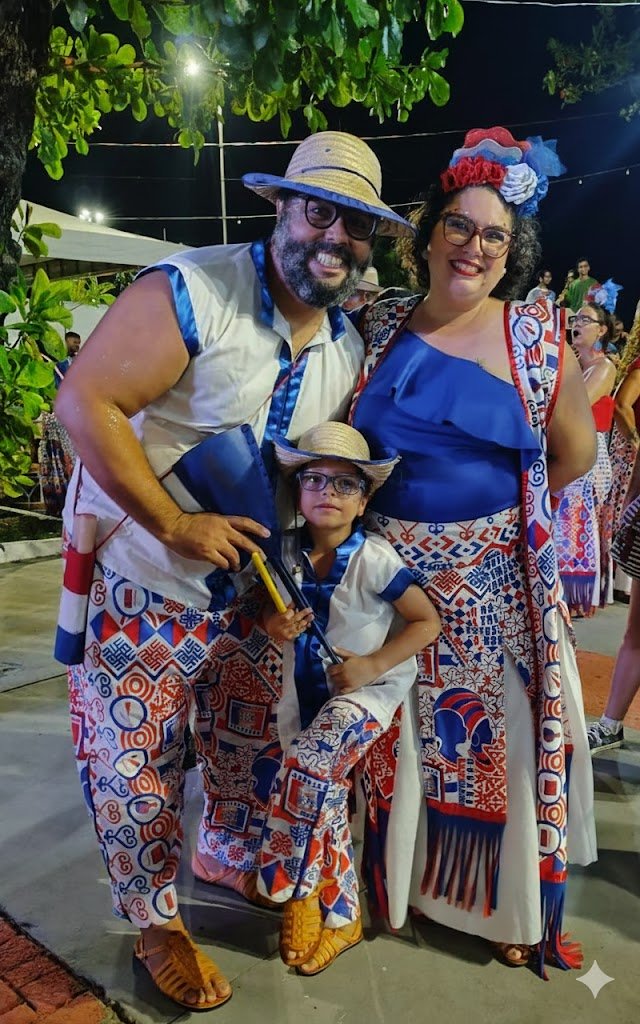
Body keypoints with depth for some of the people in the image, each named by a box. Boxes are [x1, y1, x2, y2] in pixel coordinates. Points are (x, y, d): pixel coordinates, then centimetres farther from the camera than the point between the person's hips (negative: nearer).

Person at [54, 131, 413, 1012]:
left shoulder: (348, 347, 3)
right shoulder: (191, 292, -20)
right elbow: (85, 401, -24)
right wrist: (175, 524, -26)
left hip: (249, 590, 6)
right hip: (142, 582, -5)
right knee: (136, 772, 5)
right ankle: (157, 925, 32)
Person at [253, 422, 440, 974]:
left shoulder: (375, 559, -17)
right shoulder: (287, 556, -3)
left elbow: (427, 621, -10)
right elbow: (272, 614, 12)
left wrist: (372, 664, -18)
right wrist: (275, 625, -12)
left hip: (366, 691, -5)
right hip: (304, 695, 5)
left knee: (306, 766, -26)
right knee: (325, 801, 6)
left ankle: (298, 891, -3)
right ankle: (341, 917, 27)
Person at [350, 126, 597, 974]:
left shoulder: (538, 336, -2)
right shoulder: (380, 328, 1)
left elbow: (577, 450, 5)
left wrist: (504, 508, 6)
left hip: (498, 581, 0)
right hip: (392, 572, 1)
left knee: (506, 734, 8)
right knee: (393, 734, 12)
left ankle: (511, 906, 32)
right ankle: (399, 876, 37)